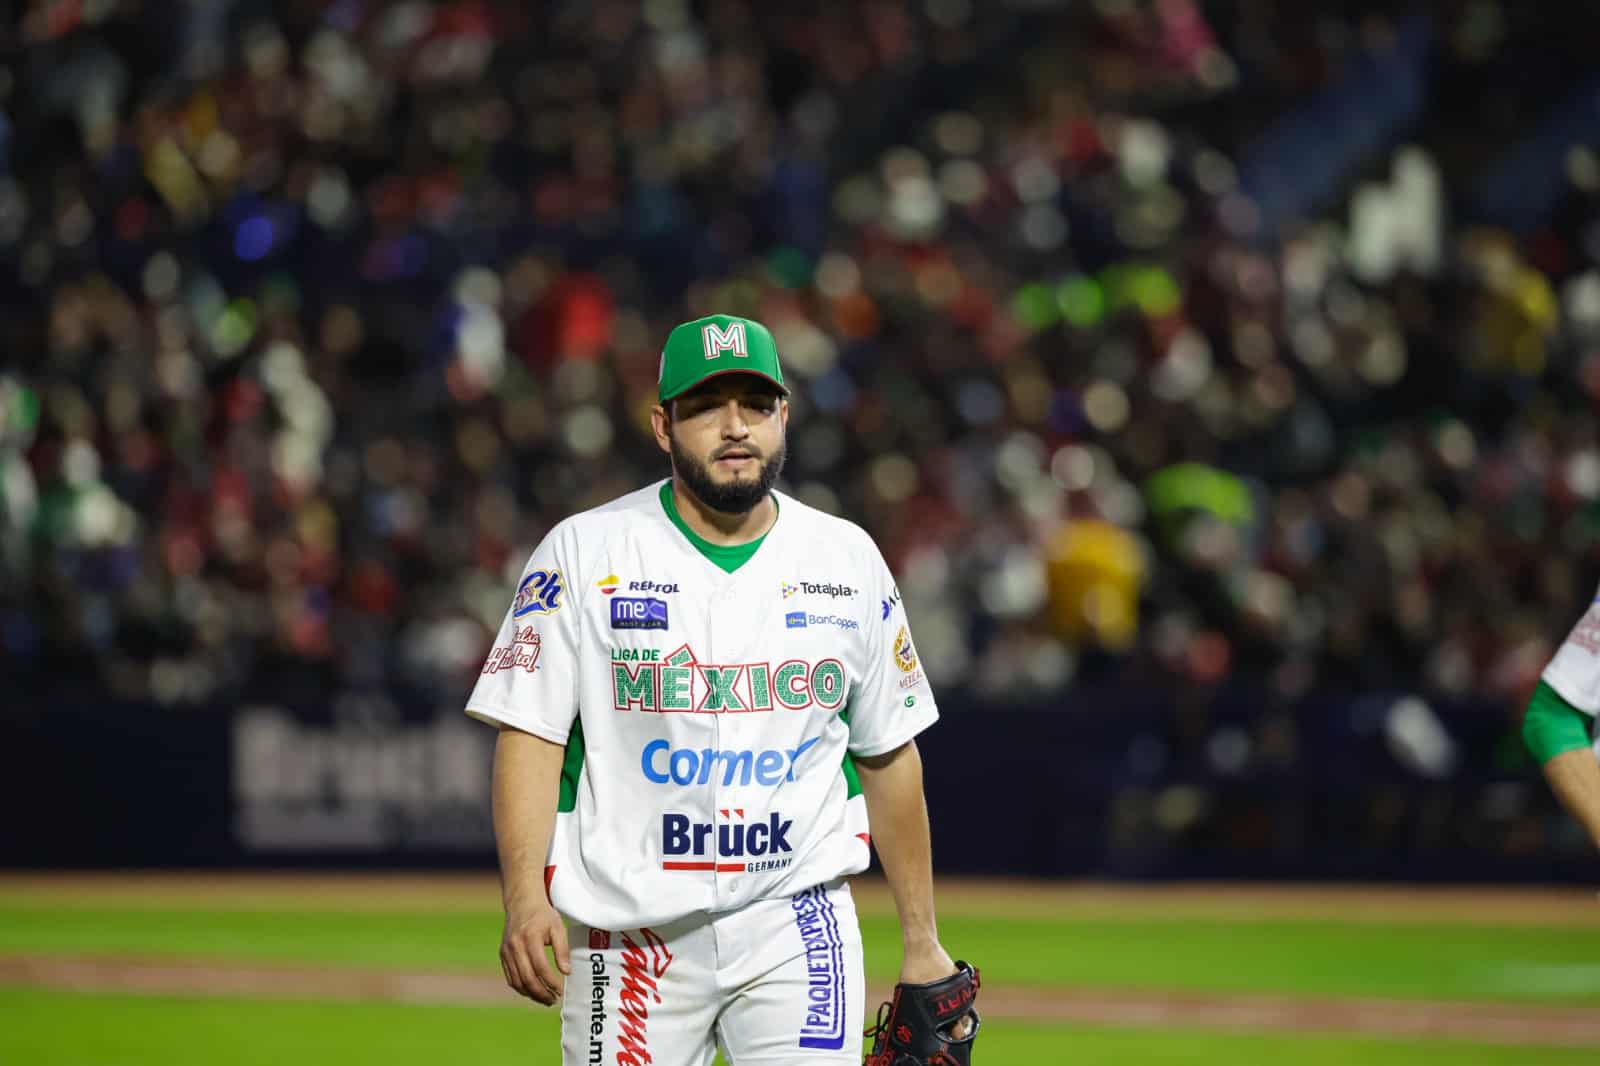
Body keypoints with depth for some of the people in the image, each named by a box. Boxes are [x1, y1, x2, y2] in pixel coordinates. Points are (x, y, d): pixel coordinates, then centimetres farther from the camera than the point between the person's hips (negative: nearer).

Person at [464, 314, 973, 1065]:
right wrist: (525, 897, -20)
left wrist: (920, 941, 12)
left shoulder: (849, 559, 7)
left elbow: (889, 755, 13)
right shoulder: (584, 553, -1)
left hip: (798, 920, 1)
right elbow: (531, 735, -6)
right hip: (631, 932, -1)